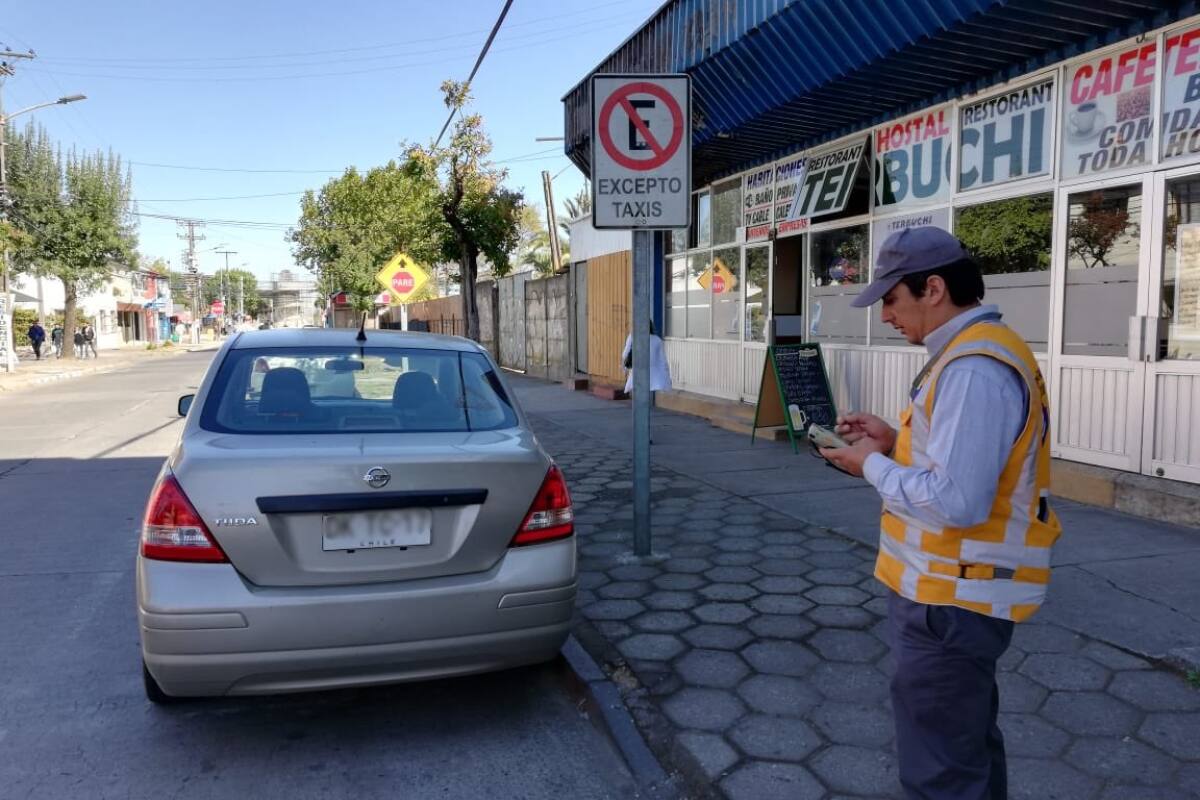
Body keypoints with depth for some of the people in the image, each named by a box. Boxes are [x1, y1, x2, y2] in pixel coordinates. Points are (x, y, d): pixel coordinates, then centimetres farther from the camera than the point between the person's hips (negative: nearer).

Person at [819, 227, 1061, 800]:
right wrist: (896, 442, 7)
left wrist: (873, 466, -15)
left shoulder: (974, 369, -24)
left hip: (951, 599, -11)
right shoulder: (978, 353, 10)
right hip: (960, 590, 11)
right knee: (967, 741, 26)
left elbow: (958, 501, -29)